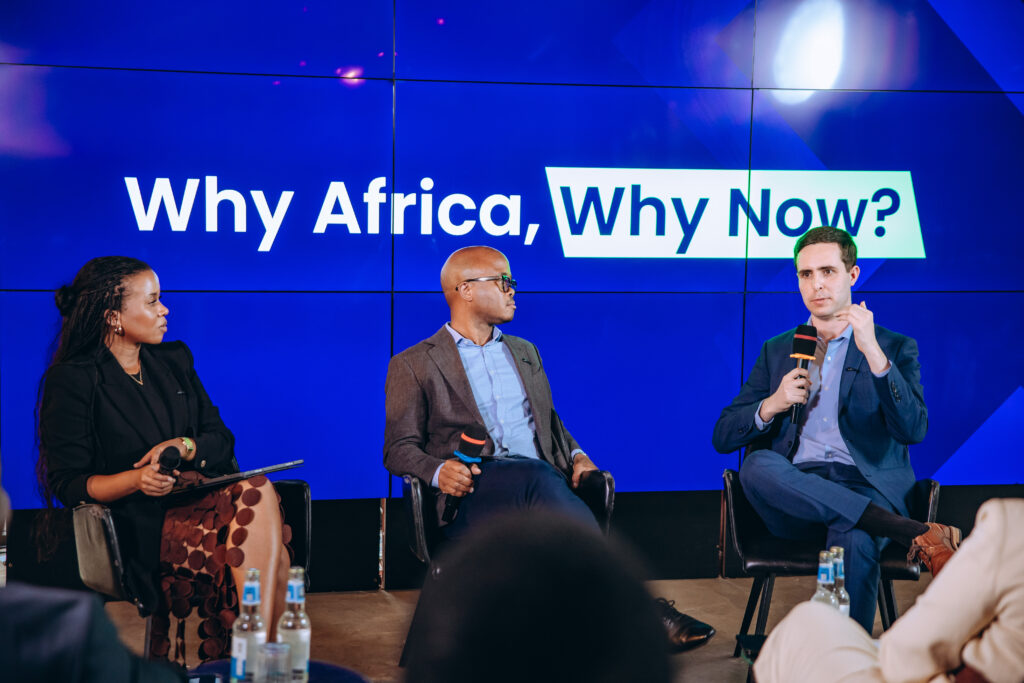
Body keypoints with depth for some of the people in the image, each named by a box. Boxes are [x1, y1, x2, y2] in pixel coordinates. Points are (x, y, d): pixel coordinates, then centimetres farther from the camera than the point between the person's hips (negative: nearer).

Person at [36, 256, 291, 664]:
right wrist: (138, 479, -25)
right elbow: (68, 485, -6)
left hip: (202, 499, 6)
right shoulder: (72, 381, -2)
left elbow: (222, 441, 15)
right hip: (142, 527, -6)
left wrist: (183, 445, -9)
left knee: (258, 493, -30)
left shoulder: (174, 360, 17)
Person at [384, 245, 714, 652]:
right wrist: (438, 470, -16)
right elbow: (399, 448, 7)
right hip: (473, 489, -3)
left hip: (539, 474, 4)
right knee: (532, 479, -38)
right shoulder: (413, 365, 13)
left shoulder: (524, 352, 30)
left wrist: (576, 455, 9)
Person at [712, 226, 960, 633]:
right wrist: (772, 405, -7)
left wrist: (873, 352, -15)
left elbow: (913, 430, -5)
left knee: (854, 542, -38)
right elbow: (722, 438, 13)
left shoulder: (895, 348, 12)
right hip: (794, 497, 3)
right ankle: (915, 534, -34)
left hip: (866, 489, -2)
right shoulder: (777, 350, 20)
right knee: (756, 465, -33)